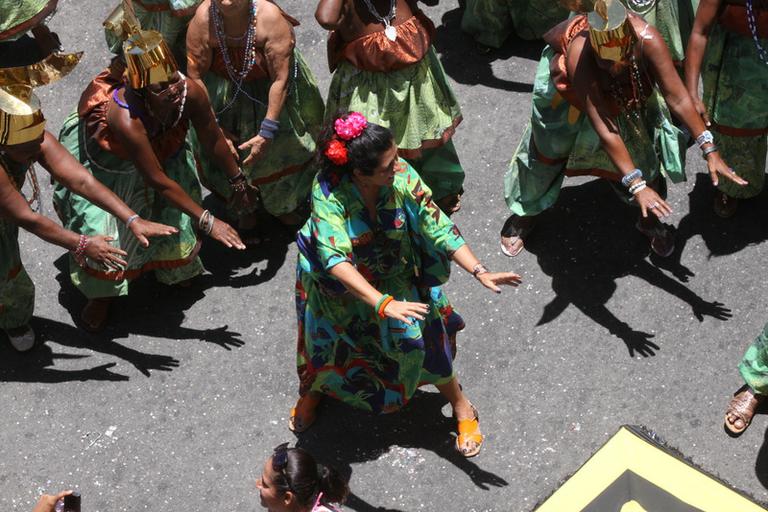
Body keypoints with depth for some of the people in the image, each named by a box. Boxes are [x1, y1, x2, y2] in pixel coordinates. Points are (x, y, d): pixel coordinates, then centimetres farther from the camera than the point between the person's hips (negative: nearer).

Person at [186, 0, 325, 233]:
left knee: (280, 149, 15)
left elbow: (280, 79, -28)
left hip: (269, 92, -1)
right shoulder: (202, 20, -28)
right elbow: (195, 75, -17)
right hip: (224, 90, 1)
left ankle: (286, 204, 47)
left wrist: (267, 133, -25)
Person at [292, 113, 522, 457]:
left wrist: (480, 272, -35)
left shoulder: (402, 178, -27)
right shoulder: (329, 191, -34)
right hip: (338, 284, -1)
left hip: (395, 279, 1)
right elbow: (335, 258, -43)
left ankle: (462, 407, 20)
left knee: (423, 338, -7)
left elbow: (438, 228, -24)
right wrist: (383, 304, -52)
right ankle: (311, 392, 50)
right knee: (323, 342, 12)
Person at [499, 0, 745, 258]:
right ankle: (524, 213, 35)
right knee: (549, 148, 10)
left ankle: (650, 219, 28)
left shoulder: (647, 39, -40)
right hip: (570, 85, -2)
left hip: (628, 89, 3)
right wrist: (637, 186, -44)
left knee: (643, 147, 3)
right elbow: (604, 130, -44)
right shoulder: (579, 56, -45)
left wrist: (709, 150, -34)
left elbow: (677, 98, -33)